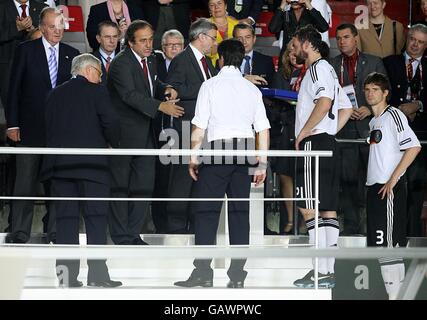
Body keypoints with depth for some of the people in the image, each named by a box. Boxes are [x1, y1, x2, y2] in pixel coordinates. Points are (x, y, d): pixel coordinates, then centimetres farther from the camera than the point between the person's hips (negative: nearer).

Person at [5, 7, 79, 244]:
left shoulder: (71, 54, 9)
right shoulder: (26, 50, 2)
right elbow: (14, 89, 1)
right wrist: (12, 124, -5)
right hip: (30, 126, -2)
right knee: (25, 181, -1)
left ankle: (55, 231, 10)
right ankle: (20, 231, 3)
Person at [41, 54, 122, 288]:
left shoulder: (54, 95, 13)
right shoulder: (96, 91, -1)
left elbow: (48, 128, 11)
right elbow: (110, 122, -9)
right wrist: (112, 145, 9)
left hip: (59, 163, 4)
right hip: (91, 163, -4)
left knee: (65, 217, 5)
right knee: (96, 218, -1)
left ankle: (66, 271, -1)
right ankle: (97, 273, -5)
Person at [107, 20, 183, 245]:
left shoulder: (149, 60, 9)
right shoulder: (121, 63, -17)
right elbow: (130, 94, -29)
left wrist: (166, 89, -1)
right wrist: (161, 106, -38)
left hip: (144, 132, 8)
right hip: (123, 133, -8)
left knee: (144, 183, 7)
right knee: (120, 185, 1)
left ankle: (134, 234, 15)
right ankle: (121, 237, 7)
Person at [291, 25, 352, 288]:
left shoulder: (319, 67, -8)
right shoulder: (327, 70, 23)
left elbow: (324, 102, -23)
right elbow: (346, 108, 26)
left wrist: (303, 132, -15)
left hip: (314, 142, -10)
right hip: (328, 143, 10)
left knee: (309, 207, -12)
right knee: (328, 207, 6)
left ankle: (321, 270, -16)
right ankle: (329, 271, 5)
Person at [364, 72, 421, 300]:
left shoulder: (393, 115, -8)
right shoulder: (373, 122, 19)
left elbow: (414, 147, -17)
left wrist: (393, 179, -18)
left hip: (390, 188, -9)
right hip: (375, 187, 9)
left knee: (388, 244, -12)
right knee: (378, 244, 9)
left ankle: (396, 294, -11)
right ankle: (395, 292, 14)